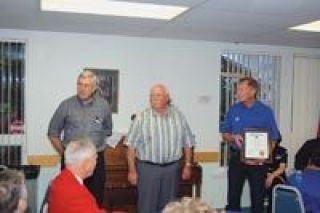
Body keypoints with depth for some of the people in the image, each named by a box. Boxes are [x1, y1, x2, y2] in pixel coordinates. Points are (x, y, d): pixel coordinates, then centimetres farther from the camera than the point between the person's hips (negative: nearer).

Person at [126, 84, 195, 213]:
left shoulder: (178, 116, 3)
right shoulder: (141, 117, -4)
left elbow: (187, 143, 9)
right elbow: (132, 146, -4)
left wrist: (187, 165, 7)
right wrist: (132, 170, -7)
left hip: (172, 168, 3)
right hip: (148, 168, -2)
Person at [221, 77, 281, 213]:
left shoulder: (265, 111, -4)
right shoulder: (233, 110, 1)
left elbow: (273, 139, -3)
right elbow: (225, 134, 8)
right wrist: (233, 137, -14)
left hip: (258, 161, -1)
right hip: (237, 158, 1)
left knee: (258, 197, 9)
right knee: (233, 195, 5)